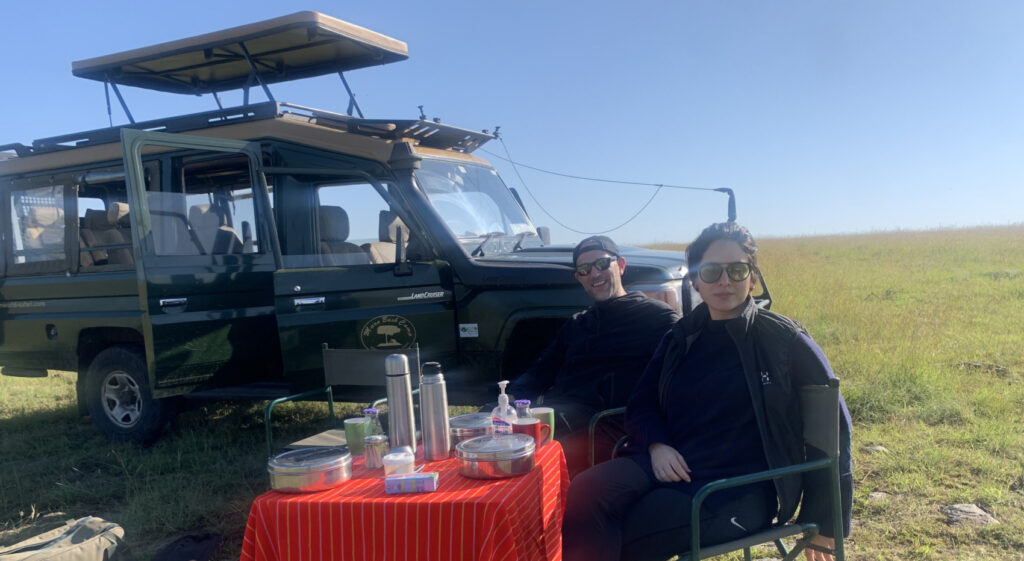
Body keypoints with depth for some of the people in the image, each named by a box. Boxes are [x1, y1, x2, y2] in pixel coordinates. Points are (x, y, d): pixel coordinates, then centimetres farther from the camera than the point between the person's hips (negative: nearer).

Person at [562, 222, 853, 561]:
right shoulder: (682, 337, 11)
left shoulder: (784, 340, -1)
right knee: (582, 496, -26)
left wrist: (825, 520, 5)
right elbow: (642, 405, 17)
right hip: (668, 466, 4)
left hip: (736, 491, -4)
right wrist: (657, 445, -7)